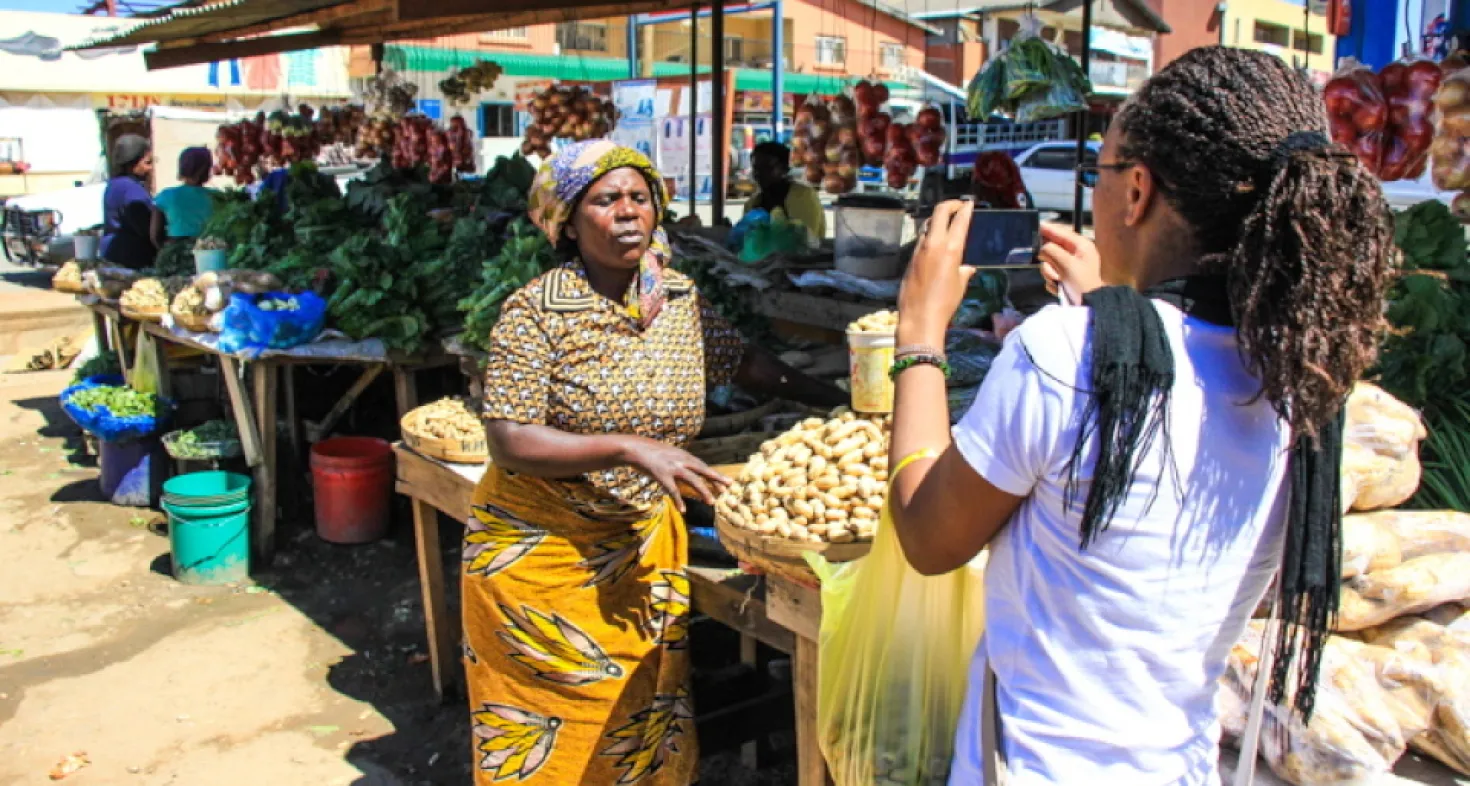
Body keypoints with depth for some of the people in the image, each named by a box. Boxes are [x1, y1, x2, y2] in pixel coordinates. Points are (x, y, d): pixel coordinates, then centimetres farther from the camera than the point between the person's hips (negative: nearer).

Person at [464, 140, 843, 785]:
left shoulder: (680, 297, 0)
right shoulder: (536, 311, -16)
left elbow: (743, 362, 14)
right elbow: (509, 443, -21)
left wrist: (837, 399, 8)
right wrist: (629, 448, -29)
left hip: (644, 544, 5)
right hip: (542, 548, -4)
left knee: (643, 712, 14)